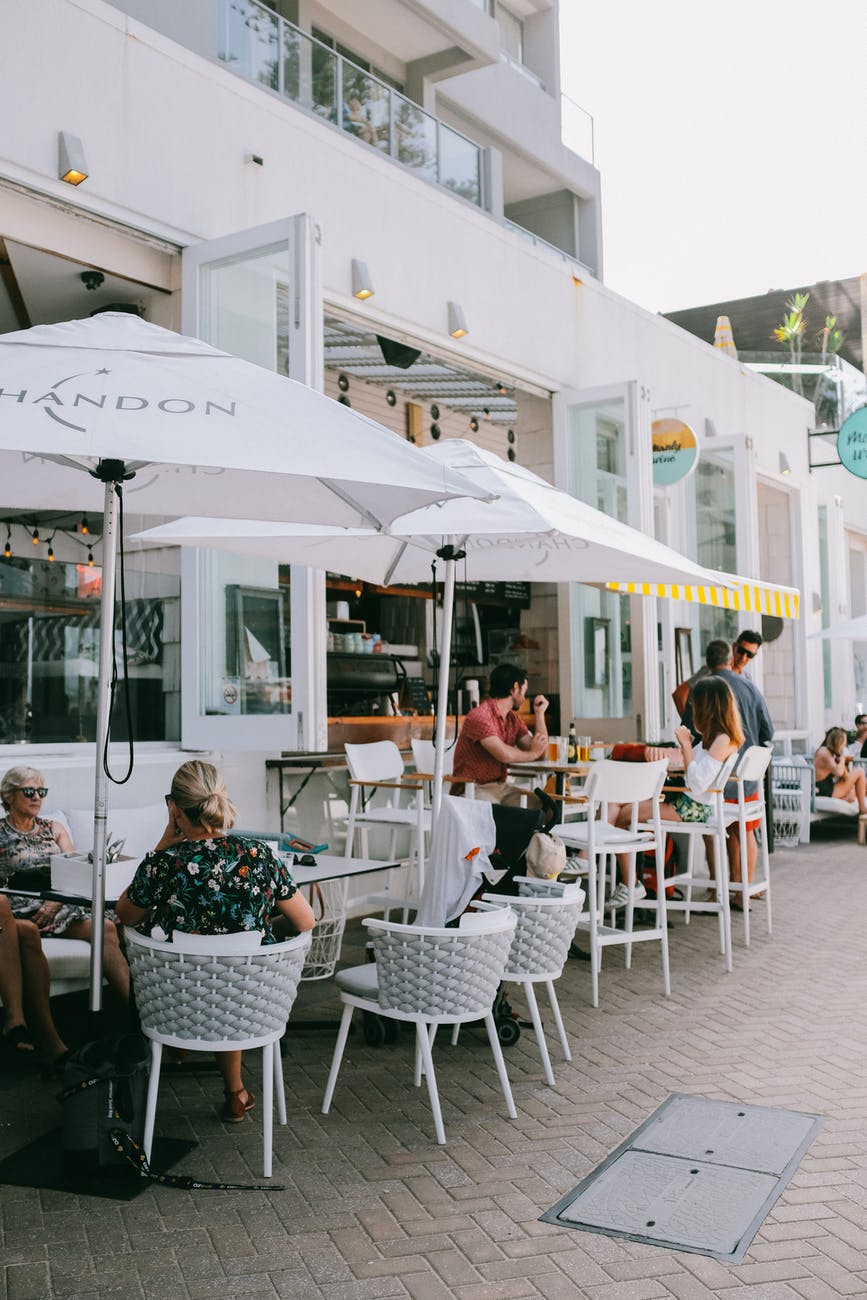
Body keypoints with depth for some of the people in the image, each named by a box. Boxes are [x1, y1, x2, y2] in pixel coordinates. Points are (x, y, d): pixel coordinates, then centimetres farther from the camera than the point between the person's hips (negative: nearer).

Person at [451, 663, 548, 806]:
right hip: (473, 789, -8)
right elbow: (504, 754, -25)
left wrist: (540, 713, 6)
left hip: (502, 787, 8)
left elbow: (541, 754, 10)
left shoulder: (512, 718, 13)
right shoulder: (480, 716, -15)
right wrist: (532, 753, -5)